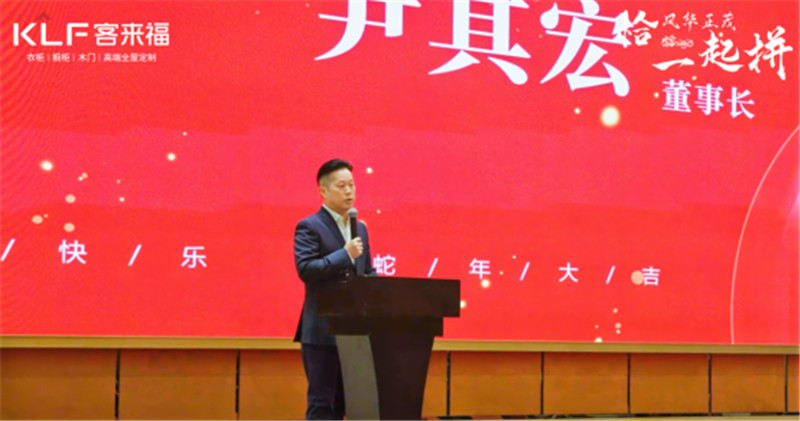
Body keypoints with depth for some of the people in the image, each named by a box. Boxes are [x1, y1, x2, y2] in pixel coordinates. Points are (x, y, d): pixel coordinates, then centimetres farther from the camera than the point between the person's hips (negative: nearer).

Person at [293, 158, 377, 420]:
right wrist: (345, 254, -19)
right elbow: (305, 269, -18)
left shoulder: (360, 228, 17)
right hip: (323, 330, -7)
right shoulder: (309, 227, -6)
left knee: (343, 400, 10)